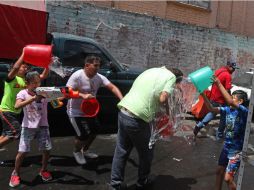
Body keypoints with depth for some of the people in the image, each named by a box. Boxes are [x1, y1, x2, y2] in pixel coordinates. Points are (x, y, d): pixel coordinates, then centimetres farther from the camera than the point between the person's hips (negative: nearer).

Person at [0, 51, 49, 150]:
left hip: (16, 112, 8)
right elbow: (15, 68, -36)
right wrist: (23, 54, -29)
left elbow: (43, 76, -2)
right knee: (15, 132, -15)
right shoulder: (11, 78, -13)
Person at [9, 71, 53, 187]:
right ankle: (16, 173, 23)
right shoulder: (23, 93, -10)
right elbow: (17, 106, -27)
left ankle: (43, 170, 29)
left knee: (46, 150, 3)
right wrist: (34, 98, -35)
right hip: (28, 127, -2)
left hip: (43, 126, 2)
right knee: (22, 152, -2)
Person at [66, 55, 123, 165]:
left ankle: (85, 150, 42)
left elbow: (112, 87, -13)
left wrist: (122, 99, -29)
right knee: (83, 135, -12)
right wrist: (83, 95, -43)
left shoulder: (99, 77, -7)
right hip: (75, 111, -7)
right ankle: (77, 152, 22)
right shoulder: (77, 76, -23)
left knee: (94, 131, 14)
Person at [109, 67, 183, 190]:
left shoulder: (152, 70, 21)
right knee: (146, 153, 17)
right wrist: (168, 110, 6)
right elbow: (162, 99, -15)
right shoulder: (171, 77, 2)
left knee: (121, 151, 18)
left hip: (123, 112, 7)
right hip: (137, 118, -6)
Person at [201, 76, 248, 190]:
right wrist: (203, 94, -18)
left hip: (236, 151, -7)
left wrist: (219, 84, -36)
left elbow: (230, 102, -37)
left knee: (228, 178, -5)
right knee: (219, 171, 19)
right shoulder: (228, 110, -1)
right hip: (226, 147, 7)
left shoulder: (243, 111, -20)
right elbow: (211, 108, -6)